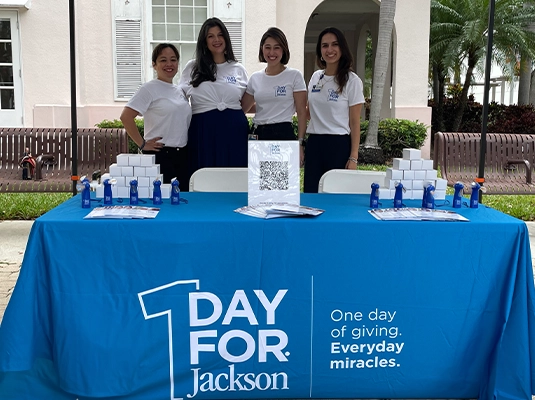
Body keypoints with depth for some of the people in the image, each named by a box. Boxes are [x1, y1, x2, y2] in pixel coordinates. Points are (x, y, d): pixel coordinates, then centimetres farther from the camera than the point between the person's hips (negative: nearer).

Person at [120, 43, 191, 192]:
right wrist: (142, 144, -14)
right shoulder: (149, 89, -7)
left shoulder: (180, 91, 14)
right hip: (160, 155, -6)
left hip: (182, 156, 7)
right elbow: (126, 117, -15)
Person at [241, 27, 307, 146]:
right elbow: (242, 108, 16)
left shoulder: (294, 75, 0)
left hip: (284, 134, -3)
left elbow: (301, 113, -3)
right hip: (259, 135, 4)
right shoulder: (255, 78, 10)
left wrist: (300, 142, -9)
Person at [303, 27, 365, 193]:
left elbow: (355, 122, -6)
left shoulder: (351, 80, -5)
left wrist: (353, 158, -11)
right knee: (311, 194, 6)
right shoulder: (315, 77, 9)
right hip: (314, 144, 5)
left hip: (339, 145, -5)